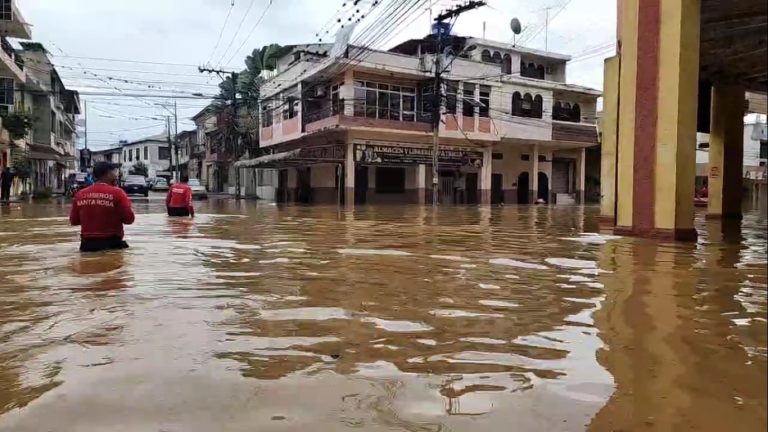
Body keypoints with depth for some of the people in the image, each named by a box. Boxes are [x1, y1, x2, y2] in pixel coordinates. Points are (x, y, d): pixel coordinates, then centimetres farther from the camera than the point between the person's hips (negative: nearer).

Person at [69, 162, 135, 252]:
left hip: (88, 244, 5)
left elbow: (73, 221, 12)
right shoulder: (117, 192, -11)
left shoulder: (80, 194, 3)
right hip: (112, 243, -4)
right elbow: (129, 219, -11)